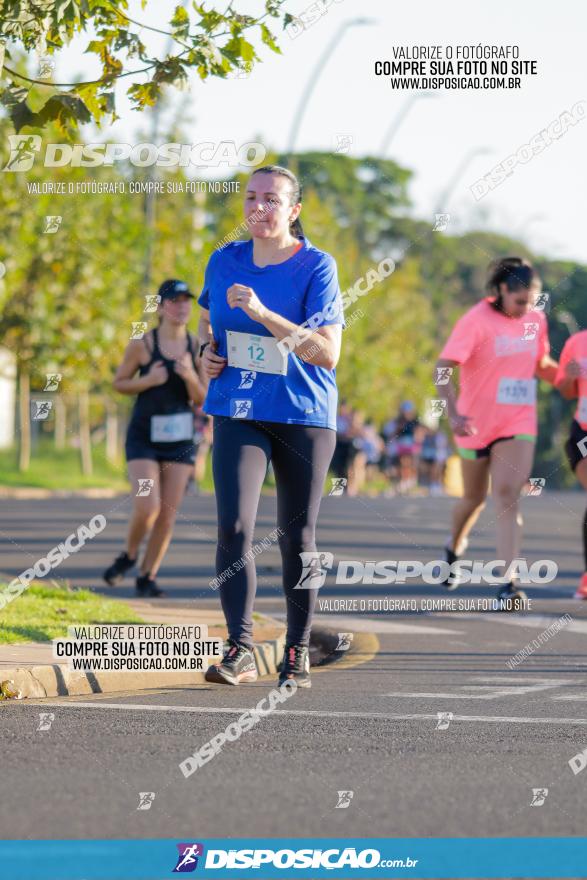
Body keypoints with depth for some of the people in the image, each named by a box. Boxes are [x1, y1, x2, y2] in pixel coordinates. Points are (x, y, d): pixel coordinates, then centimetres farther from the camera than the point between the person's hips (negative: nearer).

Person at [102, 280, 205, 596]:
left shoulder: (196, 347, 0)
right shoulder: (142, 344, -7)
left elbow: (202, 400, 3)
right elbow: (119, 383, 3)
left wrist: (190, 378, -17)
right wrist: (148, 381, -15)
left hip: (180, 439, 3)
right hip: (144, 437, -3)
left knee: (168, 514, 1)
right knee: (148, 507, -16)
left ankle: (147, 577, 15)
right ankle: (129, 556, 13)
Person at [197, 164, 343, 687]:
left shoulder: (316, 267, -9)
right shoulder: (224, 262, 5)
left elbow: (328, 353, -18)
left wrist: (263, 315, -26)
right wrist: (208, 351, 3)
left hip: (304, 416, -2)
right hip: (238, 414, 3)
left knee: (297, 539, 5)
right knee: (233, 527, -14)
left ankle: (298, 652, 18)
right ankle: (240, 650, -14)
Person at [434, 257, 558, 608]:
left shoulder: (536, 320, 1)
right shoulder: (477, 320, -14)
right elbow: (444, 367, -18)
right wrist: (453, 412, -31)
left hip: (518, 424, 2)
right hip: (477, 423, -2)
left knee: (507, 495, -14)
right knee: (475, 498, 14)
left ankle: (509, 583, -21)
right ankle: (455, 547, 47)